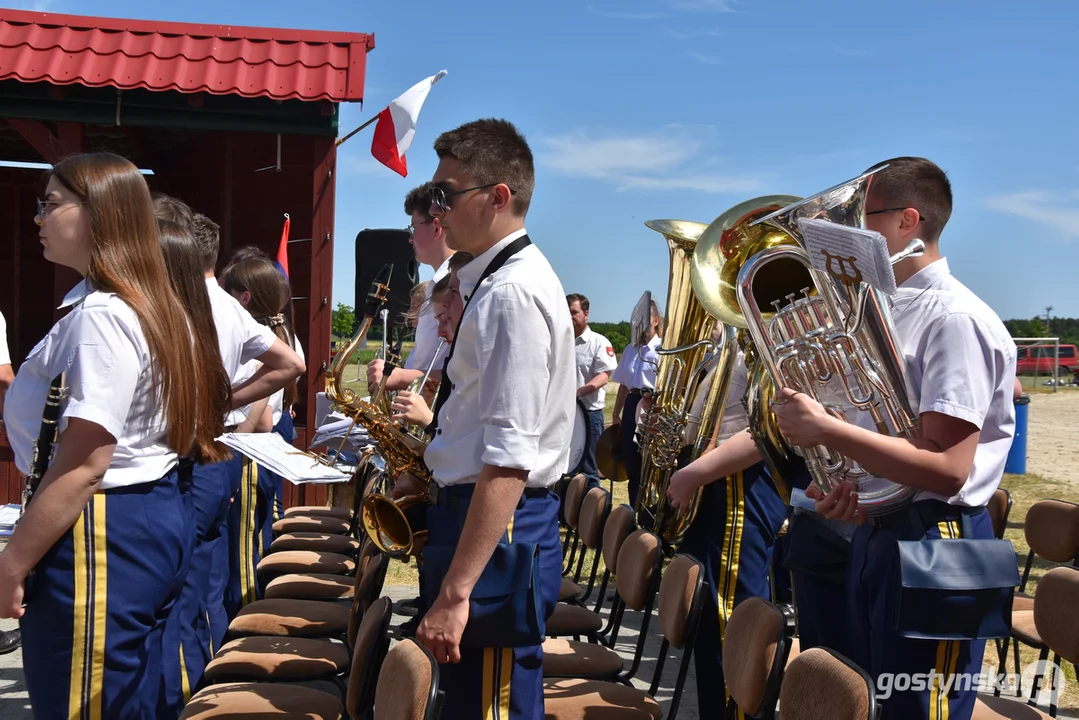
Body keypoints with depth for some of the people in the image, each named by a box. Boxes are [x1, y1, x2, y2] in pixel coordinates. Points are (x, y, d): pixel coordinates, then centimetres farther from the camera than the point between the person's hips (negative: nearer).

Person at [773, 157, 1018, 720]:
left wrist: (826, 430, -24)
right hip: (875, 532, 9)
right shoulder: (886, 309, 11)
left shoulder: (956, 318, -18)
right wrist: (854, 488, -1)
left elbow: (947, 468, -25)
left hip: (934, 541, -9)